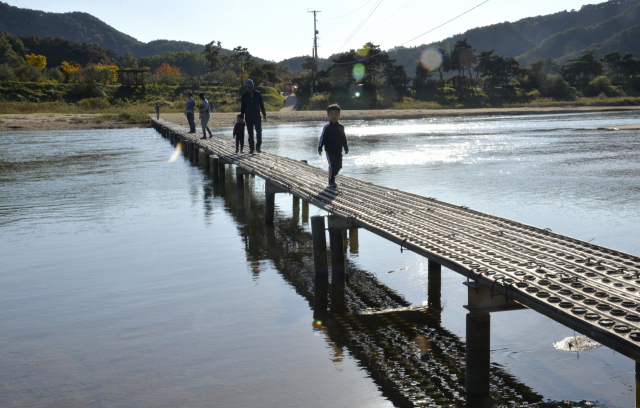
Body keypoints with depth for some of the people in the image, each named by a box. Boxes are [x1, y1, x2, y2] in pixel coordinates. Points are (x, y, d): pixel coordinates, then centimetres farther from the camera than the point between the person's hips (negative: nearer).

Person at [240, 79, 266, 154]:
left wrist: (264, 114, 8)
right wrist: (242, 117, 5)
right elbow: (242, 107, 6)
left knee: (259, 132, -10)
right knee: (250, 133, 2)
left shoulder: (258, 94, 3)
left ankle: (258, 147, 3)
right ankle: (251, 148, 10)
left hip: (257, 116, 0)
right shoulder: (244, 95, 1)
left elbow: (261, 105, 10)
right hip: (248, 117, 0)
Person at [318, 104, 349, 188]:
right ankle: (331, 181, -4)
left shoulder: (341, 127, 8)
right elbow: (322, 138, -2)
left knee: (339, 165, 8)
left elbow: (344, 138, 17)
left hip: (338, 151, 5)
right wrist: (320, 148, -7)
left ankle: (333, 176, 31)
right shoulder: (327, 127, -4)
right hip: (330, 150, -5)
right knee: (332, 165, -13)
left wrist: (346, 148, 20)